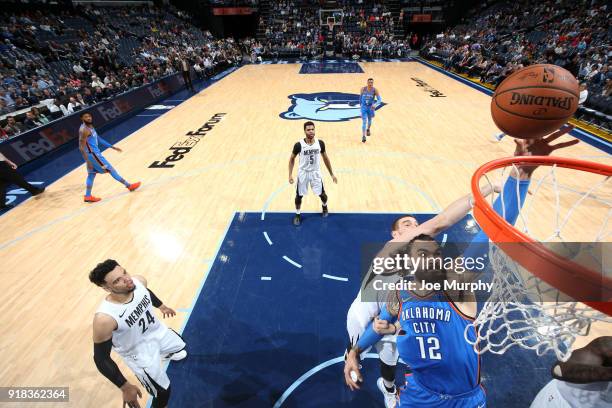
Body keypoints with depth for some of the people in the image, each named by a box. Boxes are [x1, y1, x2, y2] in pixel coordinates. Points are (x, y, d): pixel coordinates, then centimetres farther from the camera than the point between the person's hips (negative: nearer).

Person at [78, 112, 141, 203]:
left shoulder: (90, 126, 9)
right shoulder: (84, 130, -21)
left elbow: (99, 139, 18)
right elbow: (82, 147, -23)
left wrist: (112, 147, 18)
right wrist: (88, 161, -26)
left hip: (95, 153, 10)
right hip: (92, 154, -10)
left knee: (91, 174, 13)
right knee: (110, 169, -1)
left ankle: (88, 196, 20)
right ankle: (129, 186, 9)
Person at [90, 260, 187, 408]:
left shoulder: (139, 281, -24)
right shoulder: (104, 318, -38)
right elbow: (101, 358, -25)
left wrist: (161, 305, 19)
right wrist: (125, 387, -23)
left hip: (158, 331, 6)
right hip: (140, 354, -5)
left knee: (182, 354, 29)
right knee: (163, 392, 5)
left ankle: (162, 355, 63)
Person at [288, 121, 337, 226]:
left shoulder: (320, 143, -10)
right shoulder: (299, 145, -17)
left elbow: (325, 158, 4)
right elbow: (292, 159, -2)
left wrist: (332, 174, 5)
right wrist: (290, 175, -10)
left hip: (316, 172, 2)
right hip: (303, 173, -1)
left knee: (322, 194, 11)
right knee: (299, 196, 7)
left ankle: (325, 207, 46)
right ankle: (297, 215, 32)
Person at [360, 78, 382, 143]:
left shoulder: (375, 90, -13)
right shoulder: (363, 89, -10)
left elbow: (379, 99, -18)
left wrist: (375, 104, -37)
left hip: (371, 107, 1)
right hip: (364, 106, -1)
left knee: (369, 120, 21)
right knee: (364, 121, -11)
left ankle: (368, 129, 51)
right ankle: (363, 136, -10)